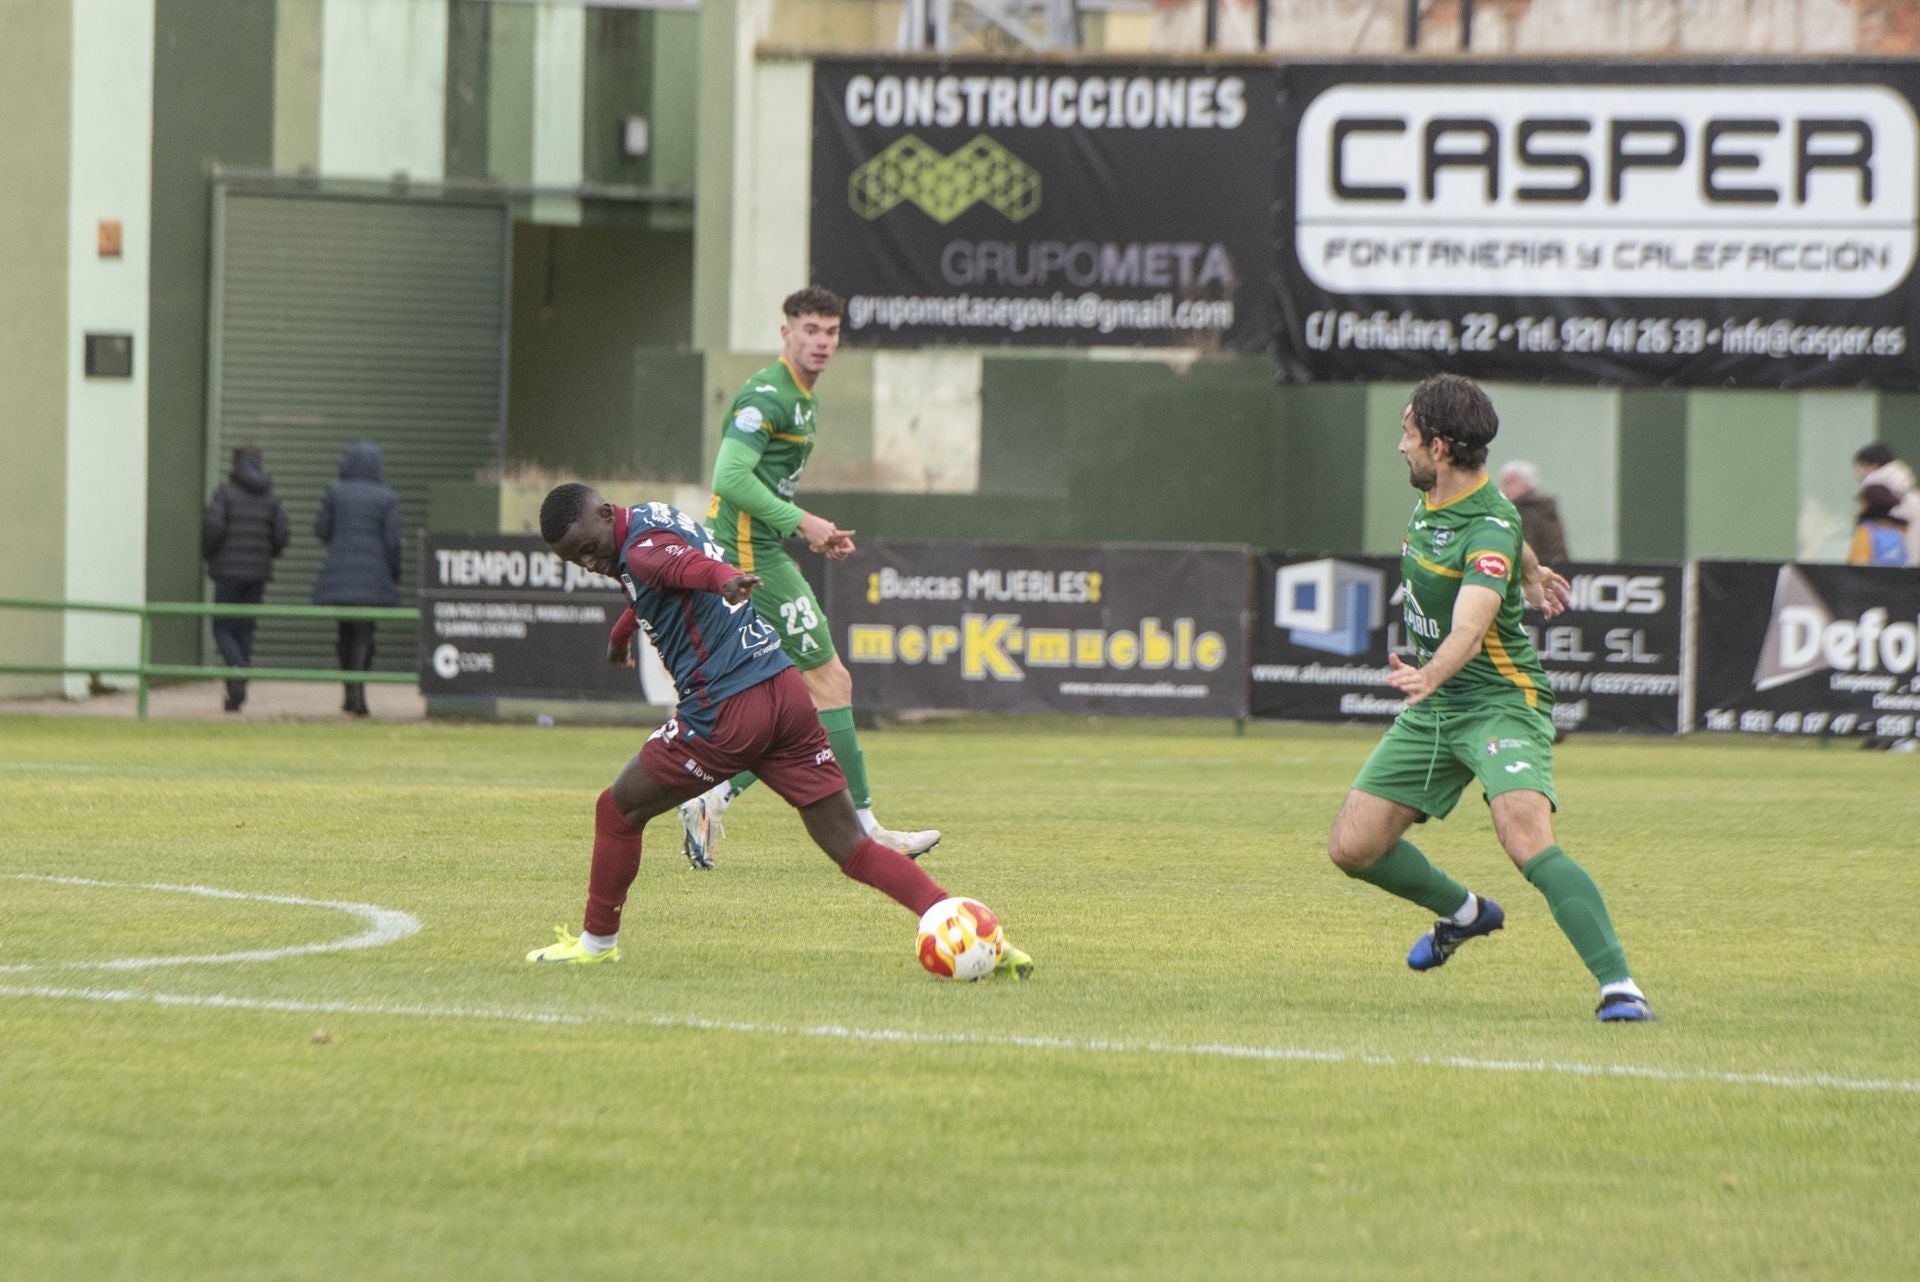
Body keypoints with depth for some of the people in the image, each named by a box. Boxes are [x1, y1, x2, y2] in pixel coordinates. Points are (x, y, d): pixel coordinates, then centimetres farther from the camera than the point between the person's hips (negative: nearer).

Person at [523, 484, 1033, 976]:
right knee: (852, 848, 2)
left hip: (725, 712, -9)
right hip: (787, 692, 9)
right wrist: (623, 629, 64)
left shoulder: (642, 547, -9)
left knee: (617, 812, 14)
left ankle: (596, 941, 26)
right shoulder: (658, 518, 20)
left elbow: (682, 562, -35)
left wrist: (724, 579, -58)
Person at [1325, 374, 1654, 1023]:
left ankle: (1619, 986, -32)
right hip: (1432, 710, 9)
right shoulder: (1434, 499, 4)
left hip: (1499, 701, -9)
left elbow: (1470, 628, -41)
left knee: (1528, 840, -31)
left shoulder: (1489, 531, -24)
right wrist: (1527, 574, 44)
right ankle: (1462, 912, 33)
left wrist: (1428, 676, -58)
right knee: (1352, 846, 5)